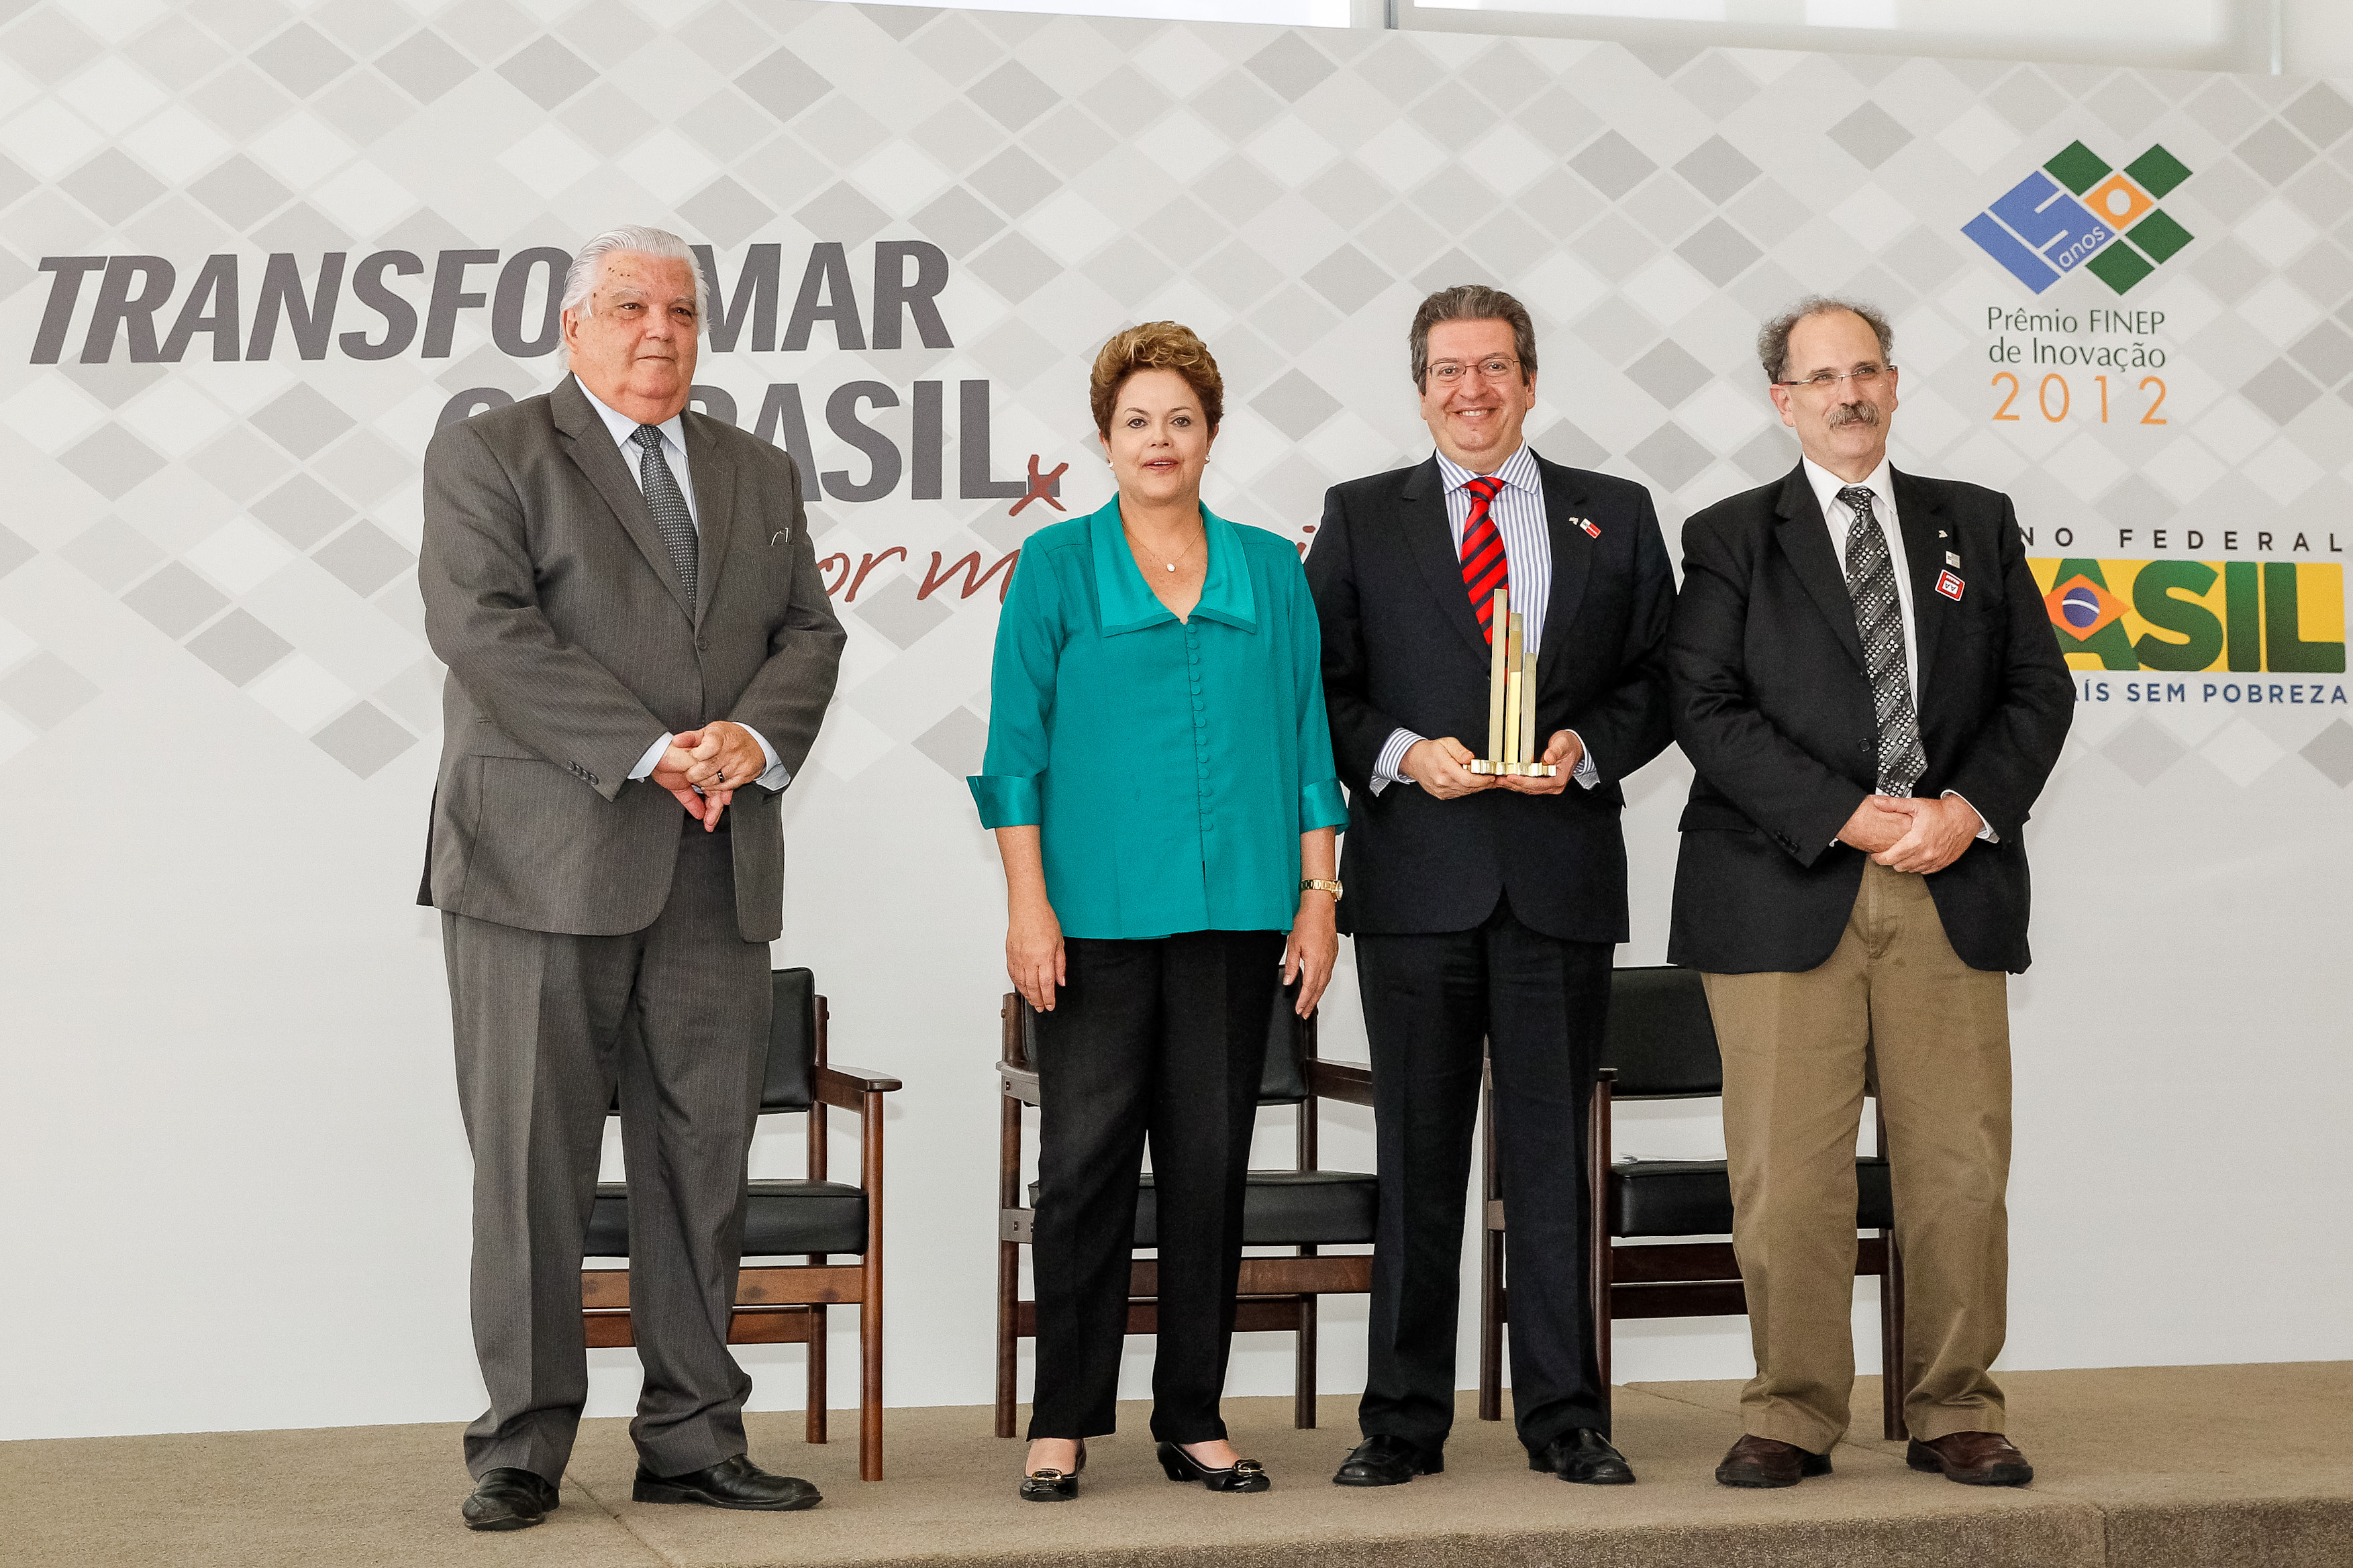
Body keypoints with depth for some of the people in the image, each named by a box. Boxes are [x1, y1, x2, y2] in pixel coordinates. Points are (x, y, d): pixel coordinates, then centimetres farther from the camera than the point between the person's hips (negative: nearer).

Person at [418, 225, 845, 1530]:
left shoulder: (759, 476, 20)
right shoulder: (488, 456, 3)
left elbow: (808, 632, 13)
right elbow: (485, 627, -10)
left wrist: (755, 736, -9)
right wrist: (650, 753, -15)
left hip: (716, 876, 5)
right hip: (545, 863, -4)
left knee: (703, 1157, 6)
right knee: (532, 1161, -2)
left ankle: (690, 1438, 14)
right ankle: (523, 1445, 8)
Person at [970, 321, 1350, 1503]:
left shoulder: (1270, 571, 10)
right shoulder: (1056, 566, 3)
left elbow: (1306, 741, 11)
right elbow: (1018, 745, 0)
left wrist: (1317, 897, 4)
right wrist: (1028, 904, -7)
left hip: (1236, 912, 3)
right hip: (1099, 907, -2)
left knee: (1210, 1161, 6)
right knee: (1086, 1161, -2)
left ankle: (1194, 1419, 15)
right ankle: (1063, 1422, 9)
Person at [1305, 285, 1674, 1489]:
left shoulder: (1617, 518, 11)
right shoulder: (1361, 520, 9)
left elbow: (1658, 682, 10)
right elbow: (1322, 688, 6)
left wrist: (1585, 747, -8)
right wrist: (1403, 755, -10)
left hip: (1563, 877, 1)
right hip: (1416, 878, 0)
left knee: (1552, 1148, 4)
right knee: (1417, 1154, 4)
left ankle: (1564, 1416, 13)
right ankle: (1405, 1420, 12)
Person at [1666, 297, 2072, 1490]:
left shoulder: (1977, 525, 17)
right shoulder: (1730, 538, 9)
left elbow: (2039, 689, 12)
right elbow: (1707, 707, -3)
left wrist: (1967, 810, -6)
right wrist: (1850, 818, -12)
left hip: (1953, 885, 2)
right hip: (1786, 886, -2)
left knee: (1960, 1163, 2)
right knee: (1787, 1169, -4)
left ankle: (1955, 1413, 13)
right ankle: (1792, 1416, 7)